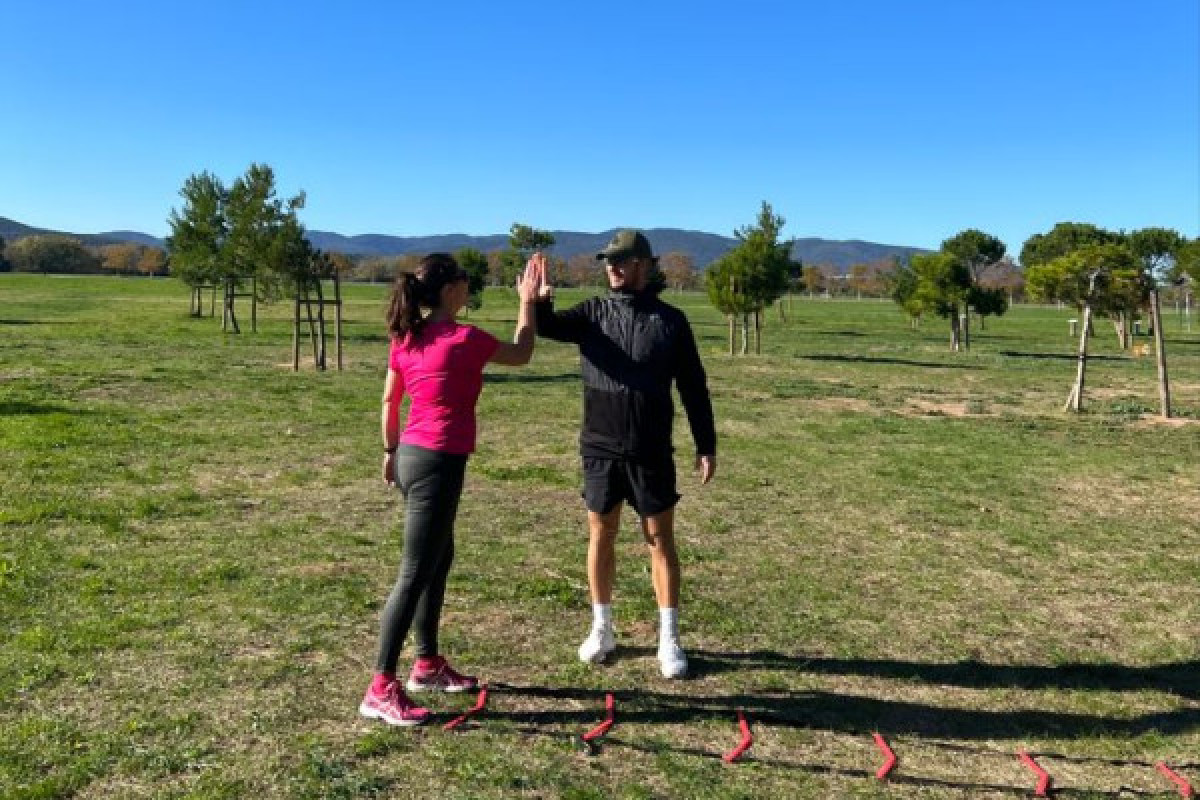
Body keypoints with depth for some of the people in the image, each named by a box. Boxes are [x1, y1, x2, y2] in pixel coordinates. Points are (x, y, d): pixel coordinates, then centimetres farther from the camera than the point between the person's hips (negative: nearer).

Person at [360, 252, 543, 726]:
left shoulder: (406, 338, 7)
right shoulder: (465, 340, -14)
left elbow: (389, 401, 15)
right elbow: (522, 355, 3)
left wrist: (390, 451, 27)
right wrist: (527, 302, 13)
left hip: (412, 456, 9)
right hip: (439, 464, -9)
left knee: (440, 560, 21)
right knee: (414, 576, -4)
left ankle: (428, 663, 33)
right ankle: (381, 690, 2)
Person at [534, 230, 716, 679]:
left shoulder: (670, 320, -1)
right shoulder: (592, 313, 3)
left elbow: (693, 387, 2)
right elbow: (547, 326, -14)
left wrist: (706, 445, -1)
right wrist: (539, 301, -36)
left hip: (651, 452, -2)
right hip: (600, 449, 2)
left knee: (661, 540, 4)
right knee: (600, 537, 10)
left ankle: (669, 640, 15)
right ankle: (602, 629, 26)